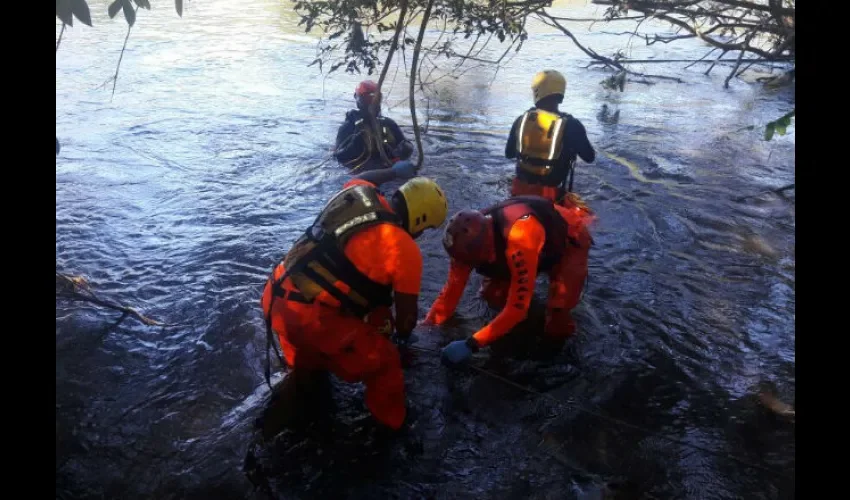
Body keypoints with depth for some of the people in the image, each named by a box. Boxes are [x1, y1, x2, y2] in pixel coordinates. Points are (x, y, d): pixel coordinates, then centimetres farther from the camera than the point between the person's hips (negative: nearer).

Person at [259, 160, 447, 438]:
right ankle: (392, 428, 29)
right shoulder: (405, 250, -9)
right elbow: (407, 312, 1)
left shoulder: (357, 193, 8)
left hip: (276, 298, 7)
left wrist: (395, 171, 51)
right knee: (384, 362, 12)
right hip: (313, 318, -7)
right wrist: (403, 333, 25)